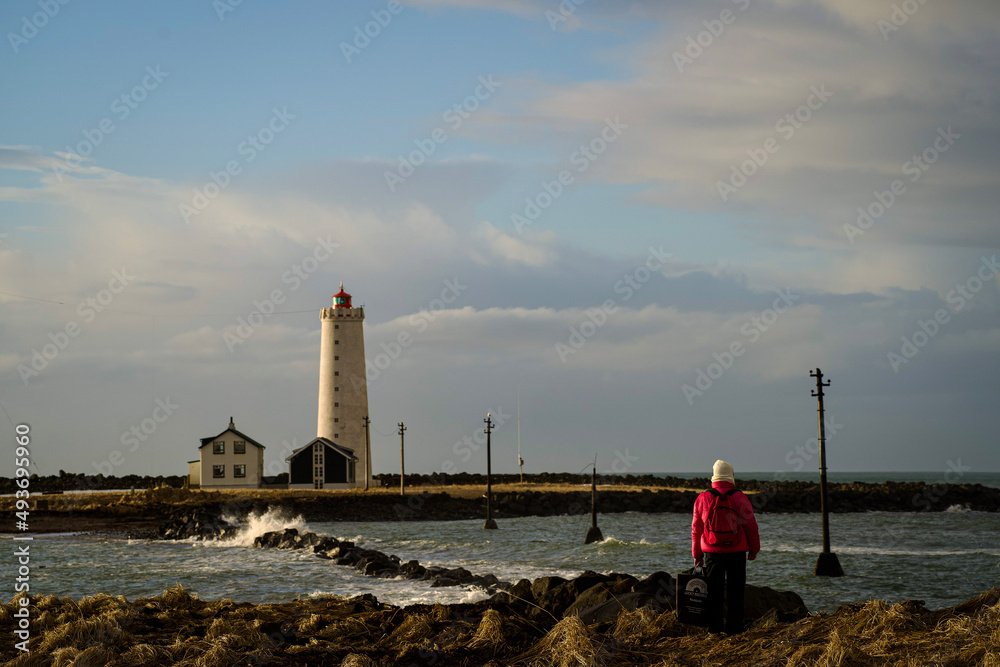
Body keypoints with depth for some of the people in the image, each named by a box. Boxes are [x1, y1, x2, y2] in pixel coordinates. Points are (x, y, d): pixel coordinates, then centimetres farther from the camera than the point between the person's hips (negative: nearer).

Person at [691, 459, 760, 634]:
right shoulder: (740, 498, -5)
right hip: (737, 553, -1)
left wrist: (697, 554, 13)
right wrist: (754, 549, 11)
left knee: (714, 591, 7)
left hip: (713, 553, 1)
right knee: (735, 591, 5)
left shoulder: (702, 499, 0)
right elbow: (751, 526, -1)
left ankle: (715, 626, 7)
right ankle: (733, 627, 5)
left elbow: (696, 529, 5)